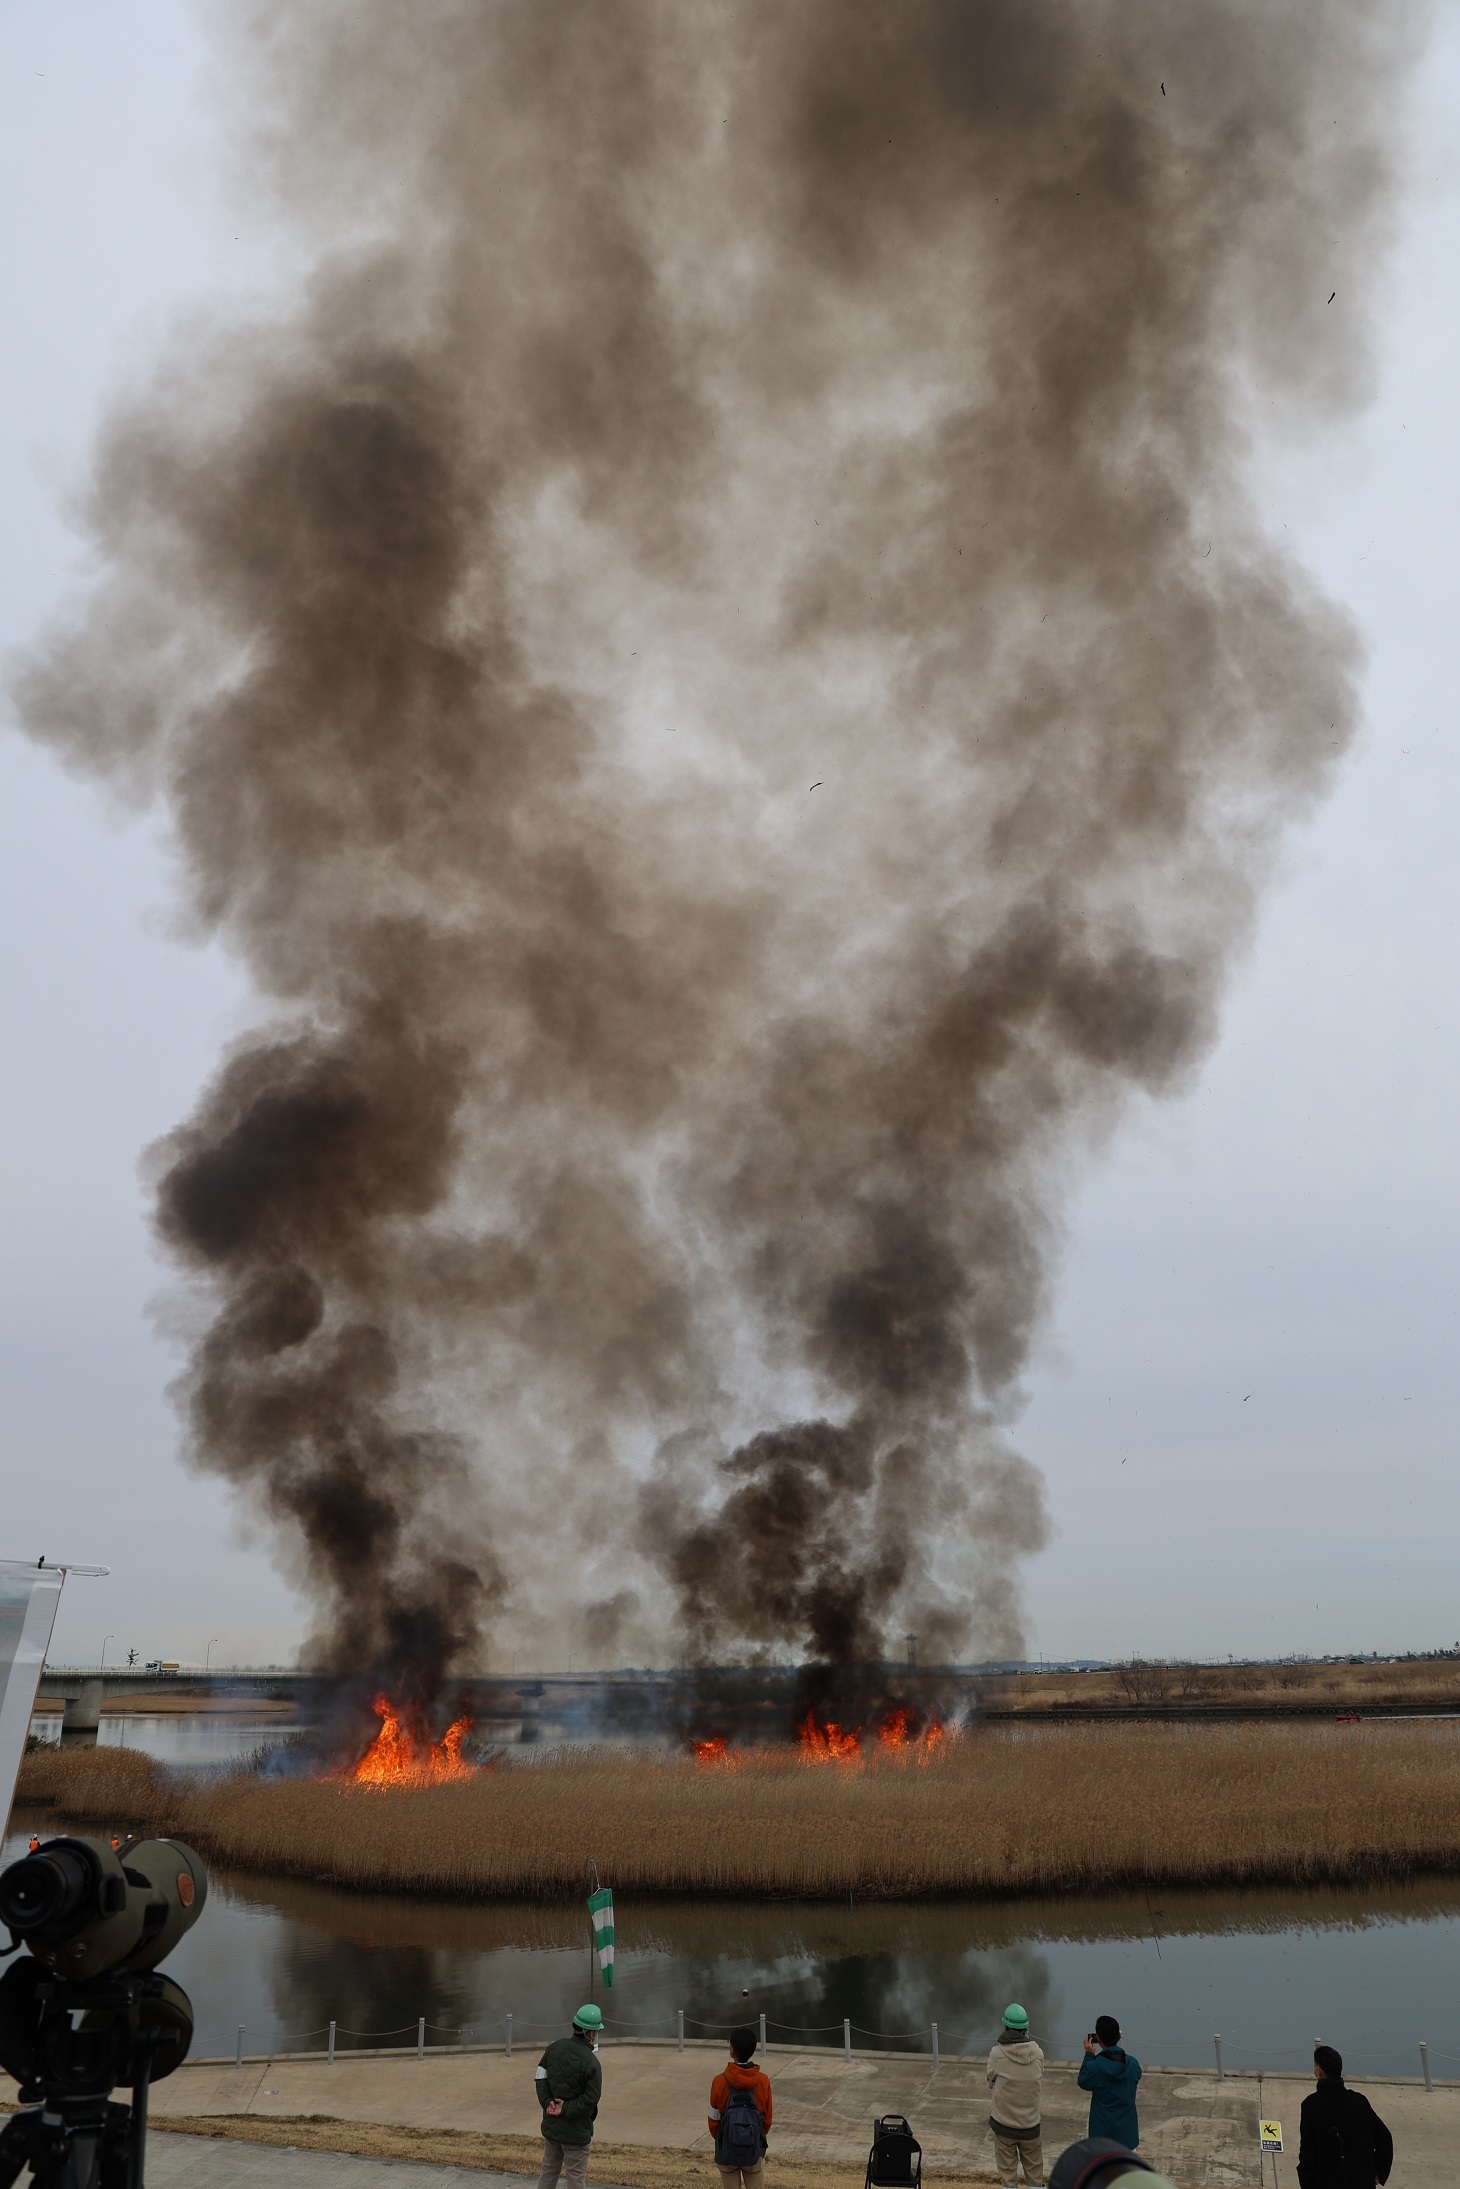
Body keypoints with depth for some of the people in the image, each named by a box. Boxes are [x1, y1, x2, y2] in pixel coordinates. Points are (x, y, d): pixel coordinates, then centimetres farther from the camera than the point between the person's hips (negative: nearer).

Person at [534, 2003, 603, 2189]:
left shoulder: (555, 2047, -3)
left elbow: (541, 2076, 0)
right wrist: (565, 2109, -14)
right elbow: (590, 2099, -23)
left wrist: (548, 2103, -7)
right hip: (575, 2131, -6)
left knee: (548, 2171, 22)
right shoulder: (590, 2062, -22)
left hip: (551, 2126, 6)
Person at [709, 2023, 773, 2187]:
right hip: (754, 2150, 1)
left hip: (727, 2150, -1)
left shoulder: (720, 2081, -15)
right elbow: (767, 2119, 0)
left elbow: (713, 2119, -4)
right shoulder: (763, 2081, -11)